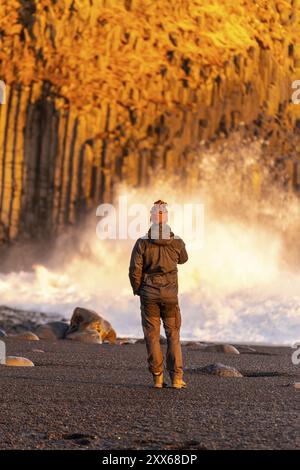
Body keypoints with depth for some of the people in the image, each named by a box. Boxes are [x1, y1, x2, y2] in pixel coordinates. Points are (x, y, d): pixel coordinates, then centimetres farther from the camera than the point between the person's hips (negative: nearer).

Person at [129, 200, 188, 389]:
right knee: (173, 335, 8)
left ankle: (158, 378, 4)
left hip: (149, 294, -1)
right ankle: (177, 378, 1)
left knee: (152, 336, 6)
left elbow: (135, 270, -9)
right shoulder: (177, 242, -5)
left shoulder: (142, 243, -10)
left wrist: (137, 290, 9)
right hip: (170, 294, 1)